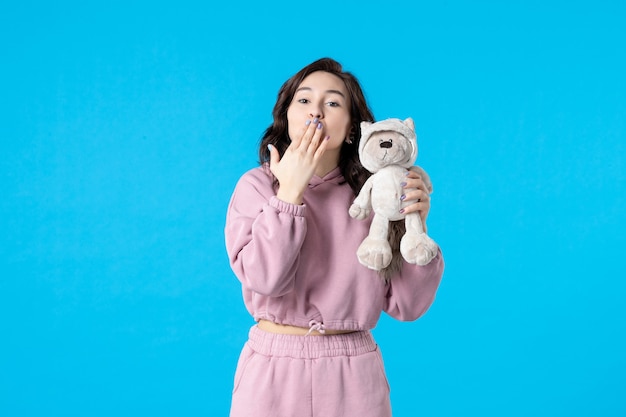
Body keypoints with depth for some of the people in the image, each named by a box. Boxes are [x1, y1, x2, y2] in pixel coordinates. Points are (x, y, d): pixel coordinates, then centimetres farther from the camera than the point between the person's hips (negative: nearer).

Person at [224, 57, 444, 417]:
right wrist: (291, 191, -17)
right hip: (275, 370, -1)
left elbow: (407, 306, -3)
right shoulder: (257, 185, -4)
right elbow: (265, 278, -19)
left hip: (354, 374, 1)